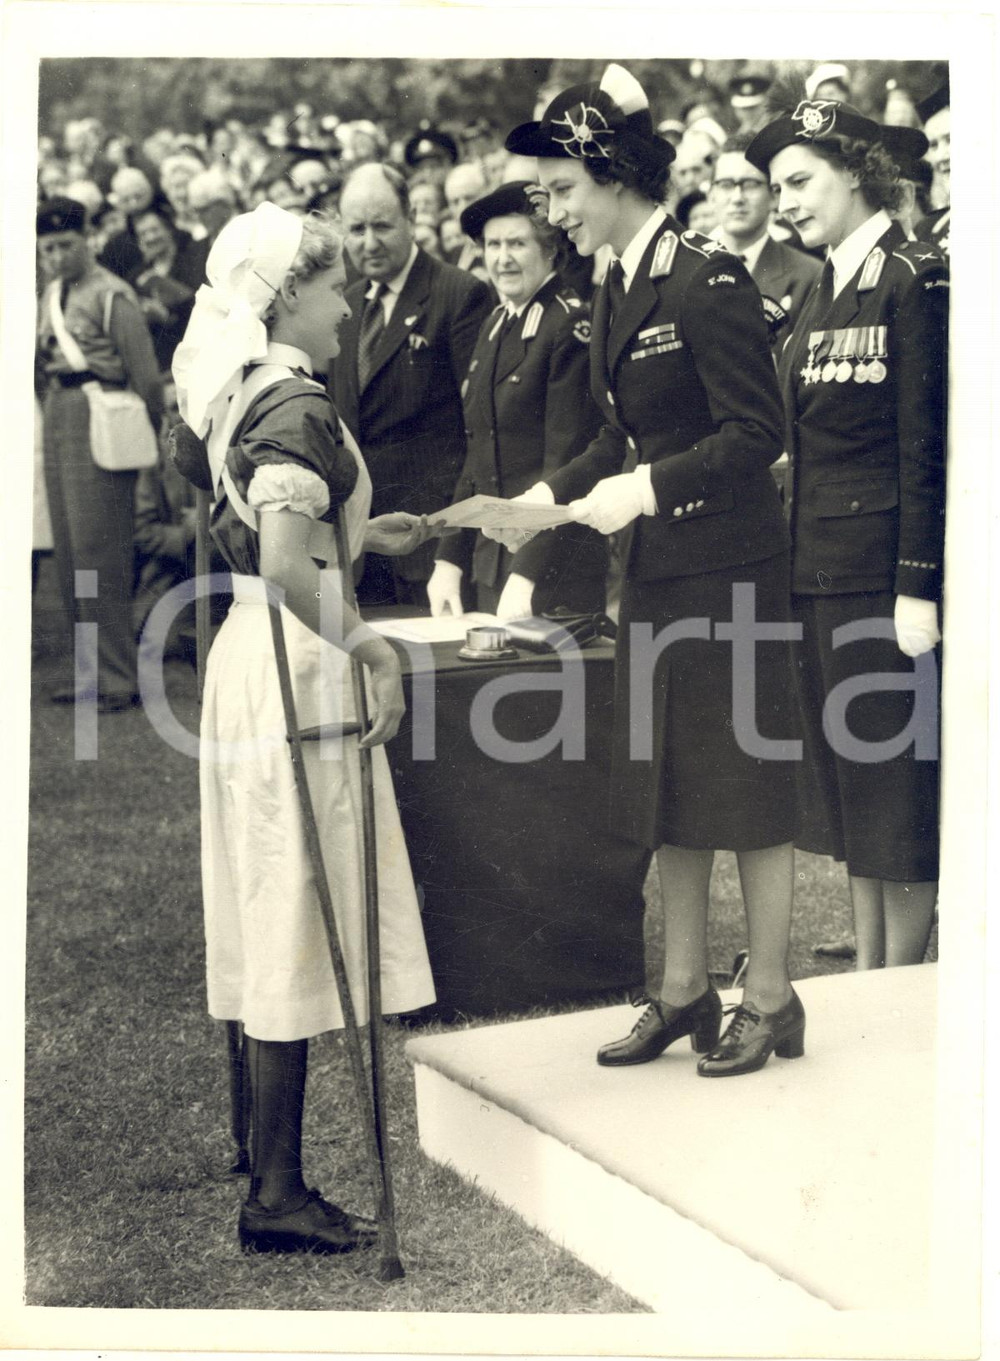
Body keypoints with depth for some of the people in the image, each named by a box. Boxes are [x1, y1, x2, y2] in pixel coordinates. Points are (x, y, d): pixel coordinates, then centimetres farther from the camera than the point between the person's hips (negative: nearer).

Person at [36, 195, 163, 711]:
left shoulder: (111, 295, -11)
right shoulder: (51, 296, 15)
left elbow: (145, 373, -9)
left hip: (100, 423, -9)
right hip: (58, 420, 9)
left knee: (100, 554, -8)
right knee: (70, 554, 10)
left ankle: (119, 680, -1)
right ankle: (99, 672, 18)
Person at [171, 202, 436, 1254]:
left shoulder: (242, 397, 12)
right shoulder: (297, 409, -17)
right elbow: (285, 565, -31)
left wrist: (358, 533, 27)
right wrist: (371, 649, -24)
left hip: (250, 656, 9)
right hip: (295, 669, -9)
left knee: (271, 923, 14)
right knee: (298, 924, -3)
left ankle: (268, 1173, 23)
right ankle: (276, 1195, 5)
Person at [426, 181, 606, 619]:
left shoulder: (570, 327, -12)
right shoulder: (495, 325, 13)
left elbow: (566, 464, -16)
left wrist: (527, 575, -19)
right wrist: (450, 560, 11)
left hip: (556, 570, -7)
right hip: (490, 563, 7)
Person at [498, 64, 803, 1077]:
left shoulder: (708, 281, -15)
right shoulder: (615, 291, 11)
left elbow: (756, 433, -18)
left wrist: (648, 490, -23)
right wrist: (552, 496, 5)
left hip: (728, 567, -9)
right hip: (656, 573, 9)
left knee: (743, 781, 1)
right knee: (665, 785, 13)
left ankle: (770, 997, 15)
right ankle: (683, 990, 25)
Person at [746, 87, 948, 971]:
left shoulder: (916, 280, -10)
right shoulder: (826, 295, 15)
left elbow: (928, 443, -15)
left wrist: (919, 588, -18)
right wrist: (796, 551, 12)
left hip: (885, 570, -9)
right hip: (821, 568, 9)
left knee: (897, 787, 0)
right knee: (846, 790, 13)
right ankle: (867, 982, 24)